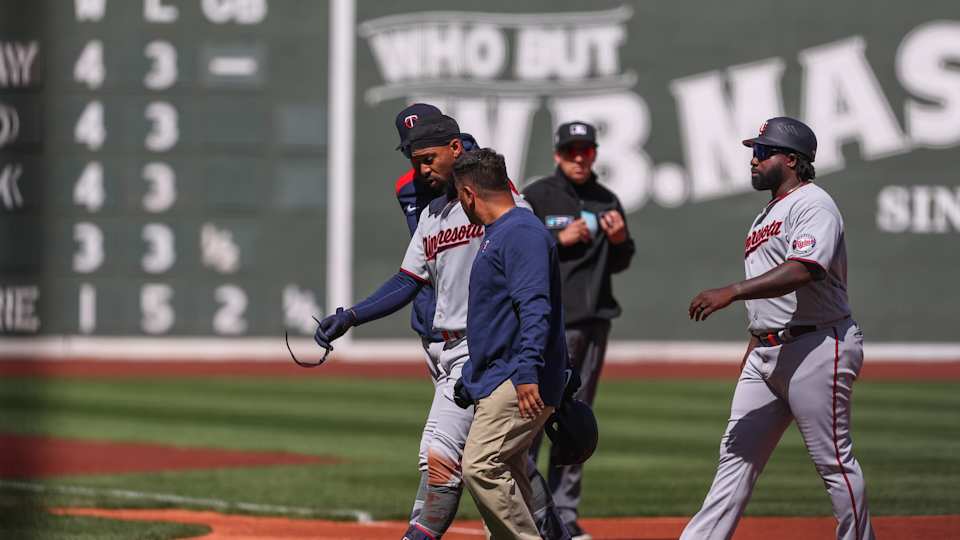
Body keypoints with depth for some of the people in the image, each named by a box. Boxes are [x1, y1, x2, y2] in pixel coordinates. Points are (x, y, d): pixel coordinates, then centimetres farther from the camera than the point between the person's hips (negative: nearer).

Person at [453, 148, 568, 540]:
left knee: (481, 466, -18)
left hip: (518, 382, -11)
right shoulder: (498, 234, 21)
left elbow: (535, 308, -24)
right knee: (506, 479, 11)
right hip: (495, 382, 11)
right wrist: (471, 376, 33)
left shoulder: (521, 232, -13)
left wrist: (528, 373, -33)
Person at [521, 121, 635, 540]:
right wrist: (559, 240, -14)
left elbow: (620, 264, 18)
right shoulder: (536, 198, -1)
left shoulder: (607, 201, 13)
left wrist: (619, 239, -3)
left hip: (593, 319, 5)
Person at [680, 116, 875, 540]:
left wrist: (730, 293, -31)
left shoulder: (813, 205, -10)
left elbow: (803, 270, -27)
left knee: (833, 459, -4)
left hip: (818, 347, -10)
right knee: (737, 454, 4)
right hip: (767, 353, 10)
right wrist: (750, 357, 19)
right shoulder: (766, 216, 21)